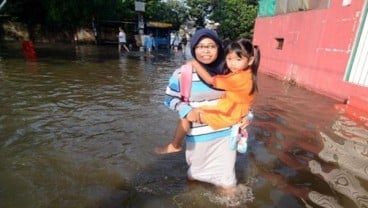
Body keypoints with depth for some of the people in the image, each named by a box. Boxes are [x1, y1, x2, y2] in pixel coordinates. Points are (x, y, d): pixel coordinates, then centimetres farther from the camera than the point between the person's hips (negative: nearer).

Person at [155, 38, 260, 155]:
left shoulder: (237, 77, -28)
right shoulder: (248, 75, 1)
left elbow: (210, 80, -22)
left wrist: (195, 63, -13)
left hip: (225, 115, -10)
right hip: (236, 114, 10)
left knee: (187, 114, -6)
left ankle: (175, 146, 9)